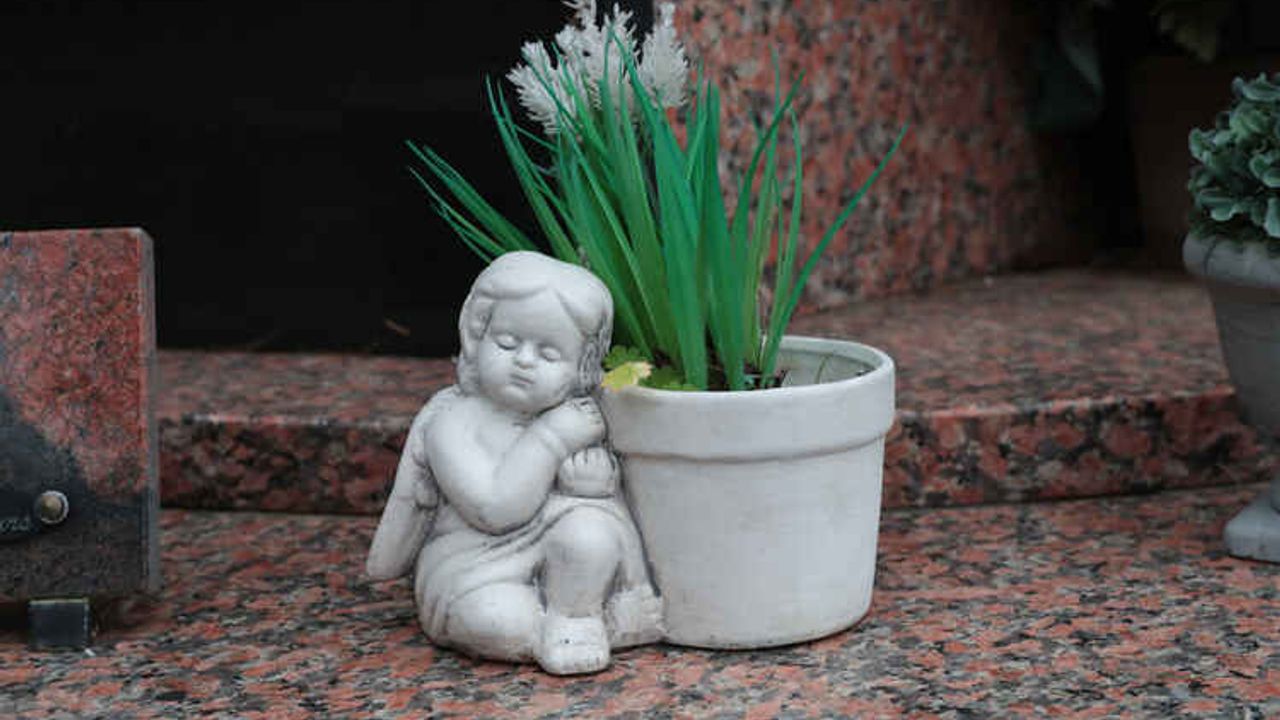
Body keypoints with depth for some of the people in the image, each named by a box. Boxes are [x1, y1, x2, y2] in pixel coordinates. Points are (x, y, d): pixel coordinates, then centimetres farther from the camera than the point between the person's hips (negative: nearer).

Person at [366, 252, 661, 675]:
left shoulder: (574, 416, 4)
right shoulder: (452, 422, -10)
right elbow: (495, 510, -21)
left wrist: (593, 478, -12)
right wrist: (551, 440, -23)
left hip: (557, 561, 3)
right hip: (476, 572, -3)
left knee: (590, 533, -29)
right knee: (492, 617, -35)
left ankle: (569, 618, -9)